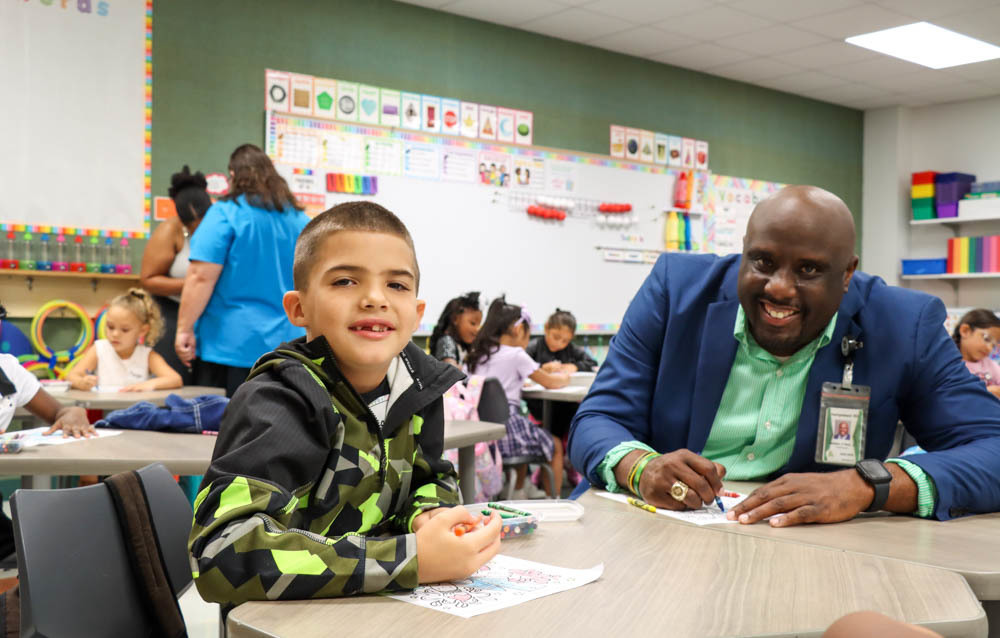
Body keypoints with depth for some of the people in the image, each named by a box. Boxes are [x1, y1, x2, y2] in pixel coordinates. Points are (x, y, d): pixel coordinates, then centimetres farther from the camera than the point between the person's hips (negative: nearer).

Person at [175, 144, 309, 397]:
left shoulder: (225, 213, -6)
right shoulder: (299, 218, 9)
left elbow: (202, 277, -12)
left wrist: (184, 329, -7)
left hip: (232, 345, -4)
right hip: (286, 342, 5)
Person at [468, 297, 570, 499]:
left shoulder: (479, 354, 12)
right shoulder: (516, 355, -7)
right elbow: (550, 382, 2)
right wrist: (563, 378, 23)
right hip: (506, 428, -7)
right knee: (555, 446, 16)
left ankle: (519, 492, 40)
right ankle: (553, 500, 17)